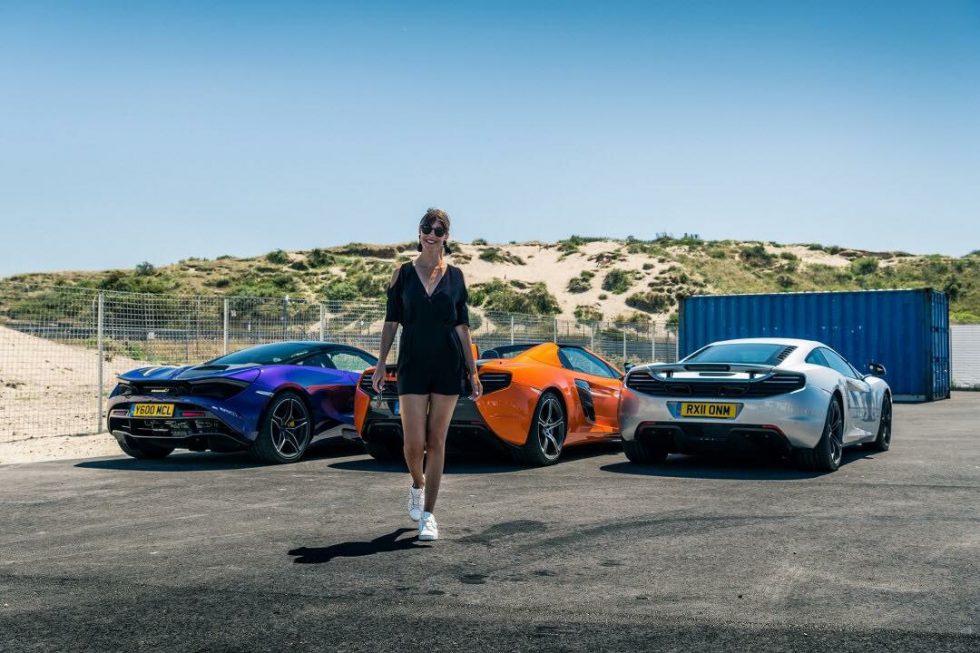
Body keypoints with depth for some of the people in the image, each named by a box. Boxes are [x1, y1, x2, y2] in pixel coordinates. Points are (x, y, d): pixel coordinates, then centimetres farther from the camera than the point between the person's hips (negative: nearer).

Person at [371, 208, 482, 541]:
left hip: (448, 366, 0)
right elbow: (391, 321, 7)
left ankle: (428, 514, 10)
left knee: (436, 441, 2)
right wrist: (381, 362, -1)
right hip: (413, 365, 0)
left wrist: (473, 371, 4)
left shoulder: (455, 275, 6)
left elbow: (462, 326, 7)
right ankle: (418, 485, 29)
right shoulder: (404, 273, 5)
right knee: (414, 442, -4)